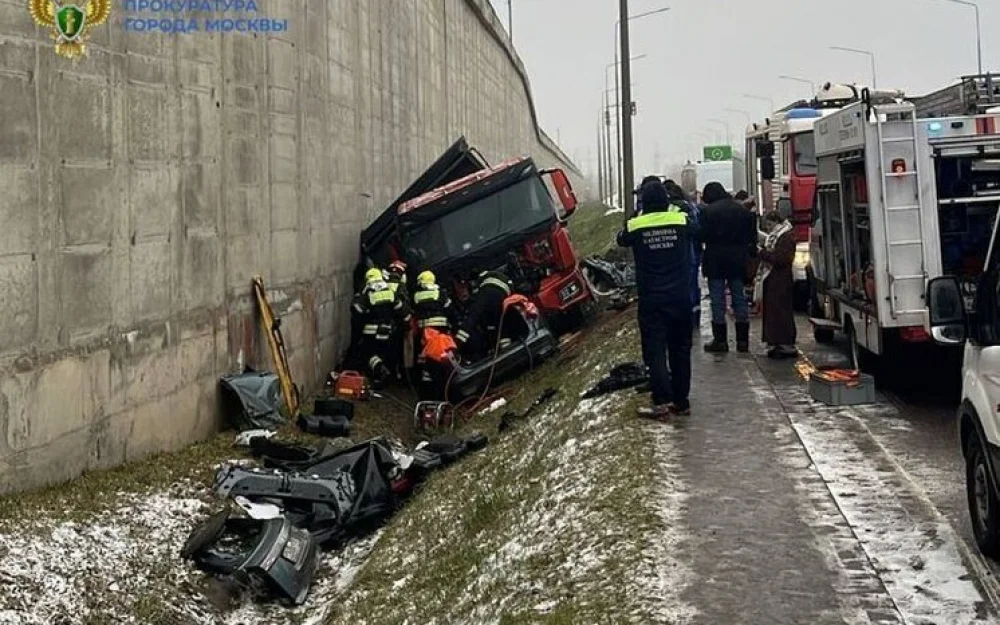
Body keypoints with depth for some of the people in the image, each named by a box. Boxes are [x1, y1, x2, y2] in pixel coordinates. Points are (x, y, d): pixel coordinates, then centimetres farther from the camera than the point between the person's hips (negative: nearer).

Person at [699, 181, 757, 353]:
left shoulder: (708, 211, -11)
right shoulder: (743, 210, 6)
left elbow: (703, 236, -12)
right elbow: (752, 237, 7)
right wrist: (742, 250, 15)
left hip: (716, 261, -5)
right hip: (738, 260, 5)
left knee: (717, 300, 1)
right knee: (739, 299, 10)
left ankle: (720, 340, 1)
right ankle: (743, 340, 12)